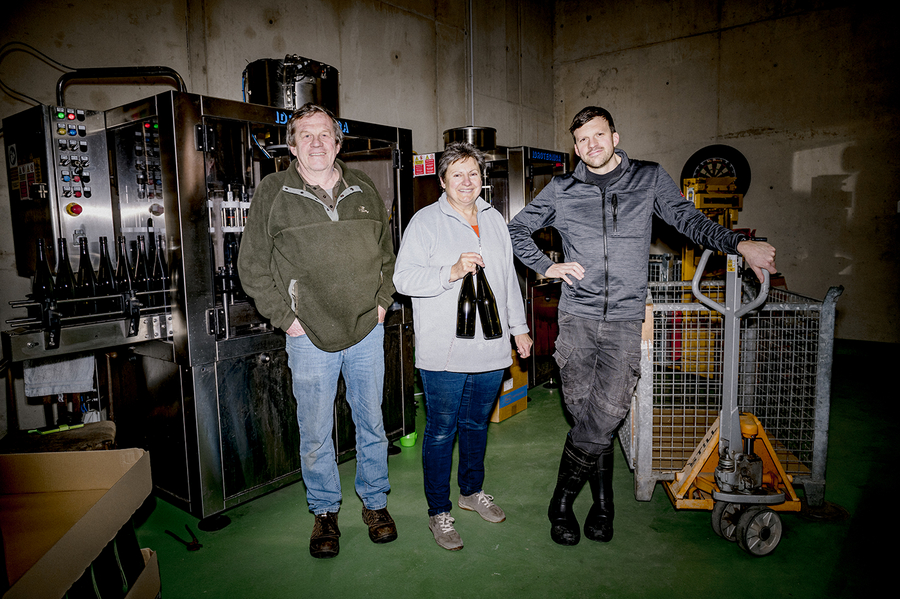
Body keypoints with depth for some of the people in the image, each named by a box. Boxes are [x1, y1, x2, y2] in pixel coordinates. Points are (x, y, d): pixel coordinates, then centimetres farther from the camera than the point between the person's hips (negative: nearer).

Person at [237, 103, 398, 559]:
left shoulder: (364, 189, 7)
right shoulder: (273, 193, -2)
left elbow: (386, 252, 17)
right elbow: (252, 266, 0)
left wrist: (382, 300, 7)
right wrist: (285, 316, -6)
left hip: (368, 329, 3)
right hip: (310, 334, -2)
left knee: (371, 422, 14)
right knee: (315, 433, 9)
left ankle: (375, 502, 33)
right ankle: (325, 512, 30)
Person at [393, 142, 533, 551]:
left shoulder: (494, 220, 13)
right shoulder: (426, 221, -5)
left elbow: (508, 278, 20)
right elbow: (404, 278, -13)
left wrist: (519, 327, 20)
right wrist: (451, 272, -25)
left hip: (490, 349, 6)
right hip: (444, 353, -5)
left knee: (477, 425, 19)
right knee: (441, 432, 4)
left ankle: (472, 491, 39)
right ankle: (439, 512, 20)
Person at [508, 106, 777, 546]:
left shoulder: (649, 179, 10)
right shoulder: (561, 190, 9)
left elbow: (688, 220, 8)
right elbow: (516, 230, 17)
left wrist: (740, 244, -7)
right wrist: (547, 267, 5)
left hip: (625, 318, 0)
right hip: (577, 316, 1)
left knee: (604, 417, -10)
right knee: (587, 417, 2)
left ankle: (562, 502, 11)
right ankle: (603, 504, 22)